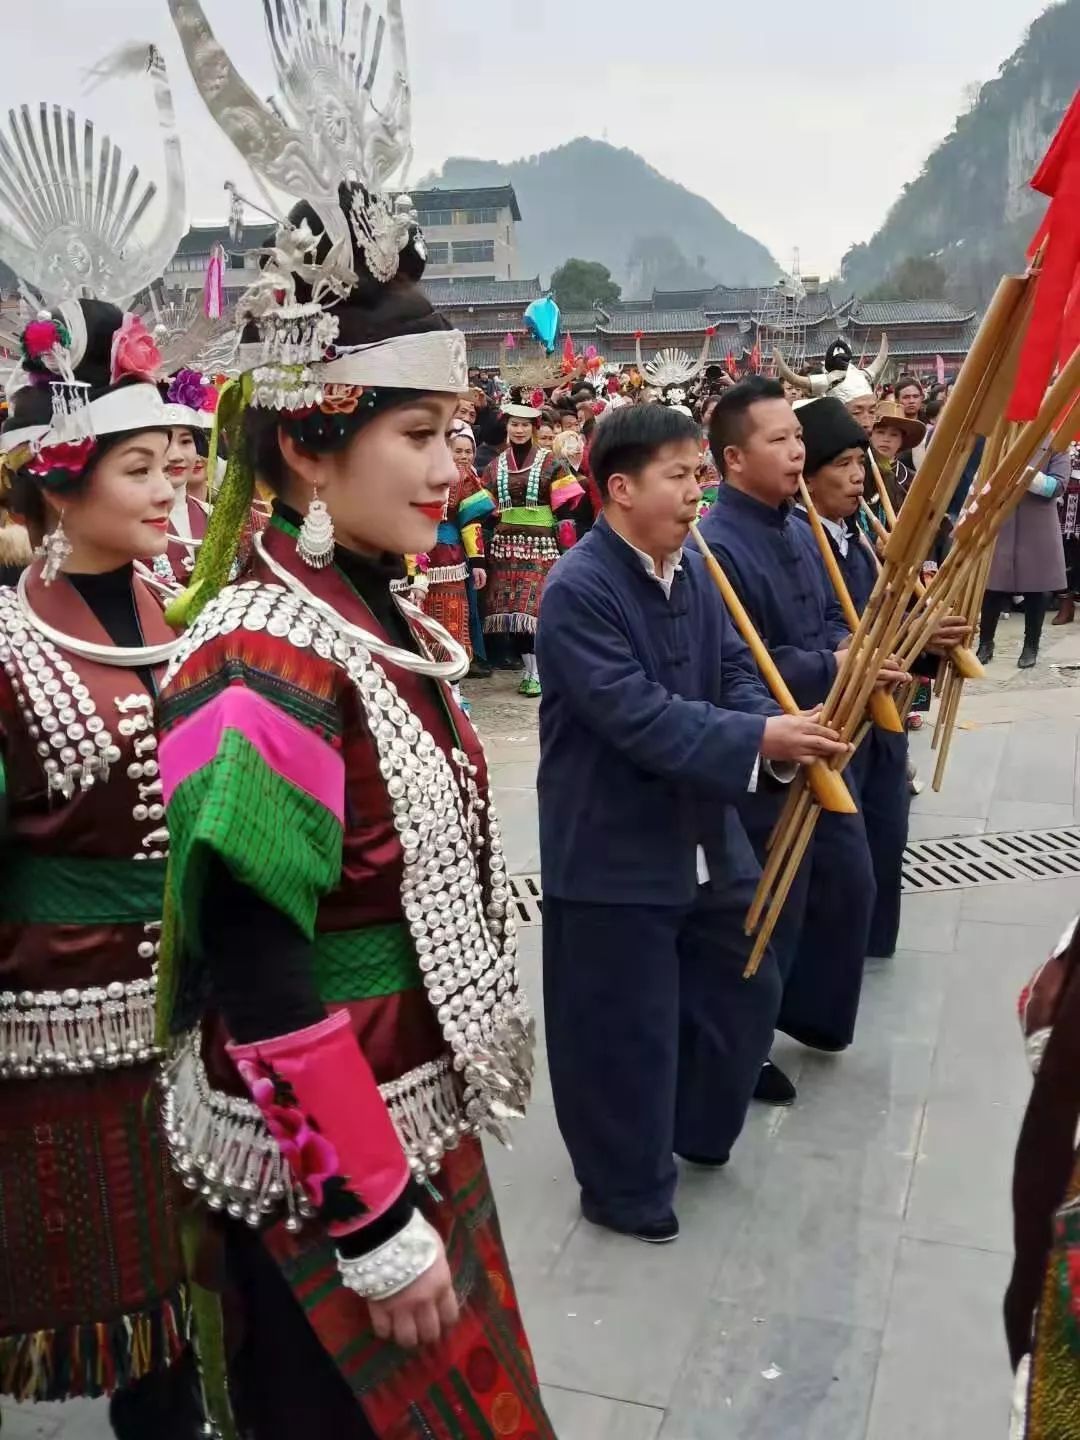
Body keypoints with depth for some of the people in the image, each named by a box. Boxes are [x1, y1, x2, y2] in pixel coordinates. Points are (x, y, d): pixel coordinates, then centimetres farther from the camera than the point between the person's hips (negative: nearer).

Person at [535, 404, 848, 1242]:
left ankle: (697, 1126, 47)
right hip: (613, 848, -8)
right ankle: (626, 1189, 30)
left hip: (705, 831, 8)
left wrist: (781, 730, -16)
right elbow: (637, 716, -27)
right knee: (626, 1026, 7)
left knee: (746, 987, 21)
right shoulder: (578, 590, -20)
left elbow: (736, 670, 5)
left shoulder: (696, 570, 6)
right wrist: (758, 741, -30)